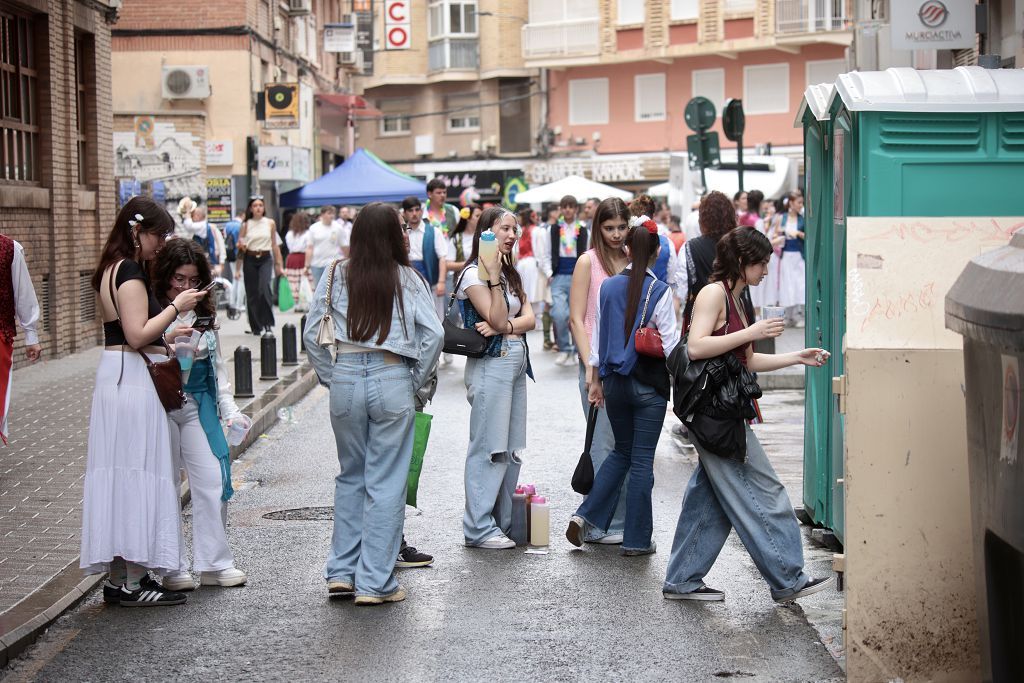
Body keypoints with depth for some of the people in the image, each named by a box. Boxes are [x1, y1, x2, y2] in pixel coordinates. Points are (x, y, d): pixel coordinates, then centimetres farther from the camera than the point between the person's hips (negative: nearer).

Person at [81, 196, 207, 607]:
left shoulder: (111, 270, 16)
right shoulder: (130, 272, -14)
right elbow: (137, 335, -20)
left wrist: (166, 343, 17)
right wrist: (176, 306, -12)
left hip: (115, 375, 10)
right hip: (134, 379, -10)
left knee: (120, 475, 11)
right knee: (137, 475, -6)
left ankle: (118, 577, 15)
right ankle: (131, 582, -2)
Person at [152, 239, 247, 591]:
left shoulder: (205, 314, 12)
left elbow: (217, 364, 16)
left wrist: (229, 408, 9)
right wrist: (167, 339, -26)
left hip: (199, 406, 5)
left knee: (213, 480, 1)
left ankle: (214, 563, 11)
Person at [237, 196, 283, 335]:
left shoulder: (270, 223, 6)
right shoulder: (246, 225, 4)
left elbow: (274, 245, 11)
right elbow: (241, 247, 9)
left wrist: (279, 265, 10)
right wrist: (241, 246, -16)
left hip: (266, 259, -1)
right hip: (250, 260, 1)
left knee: (265, 288, -22)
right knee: (252, 293, 2)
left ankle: (268, 323, -16)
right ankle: (256, 326, 13)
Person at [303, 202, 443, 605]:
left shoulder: (337, 276, 2)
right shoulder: (406, 279, -2)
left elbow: (312, 334, 3)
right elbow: (434, 334, -7)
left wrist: (329, 377, 13)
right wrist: (416, 381, 4)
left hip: (345, 379, 2)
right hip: (393, 380, -2)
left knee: (350, 476, 18)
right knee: (386, 482, 4)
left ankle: (341, 572, 19)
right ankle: (375, 583, 5)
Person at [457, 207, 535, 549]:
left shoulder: (510, 274, 17)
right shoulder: (473, 275, -9)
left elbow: (529, 318, 6)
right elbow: (497, 319, -18)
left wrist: (504, 326, -13)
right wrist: (494, 277, -23)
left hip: (516, 364, 8)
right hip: (491, 364, -8)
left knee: (511, 449, 10)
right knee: (488, 448, -6)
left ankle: (503, 521, 17)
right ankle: (479, 528, -2)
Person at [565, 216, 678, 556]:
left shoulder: (608, 286, 1)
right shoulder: (660, 291, -11)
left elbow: (597, 335, 7)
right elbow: (671, 344, -11)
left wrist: (596, 379, 15)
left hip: (614, 381, 4)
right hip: (649, 384, -4)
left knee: (621, 452, 20)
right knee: (642, 459, 3)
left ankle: (585, 516, 8)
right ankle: (636, 539, 9)